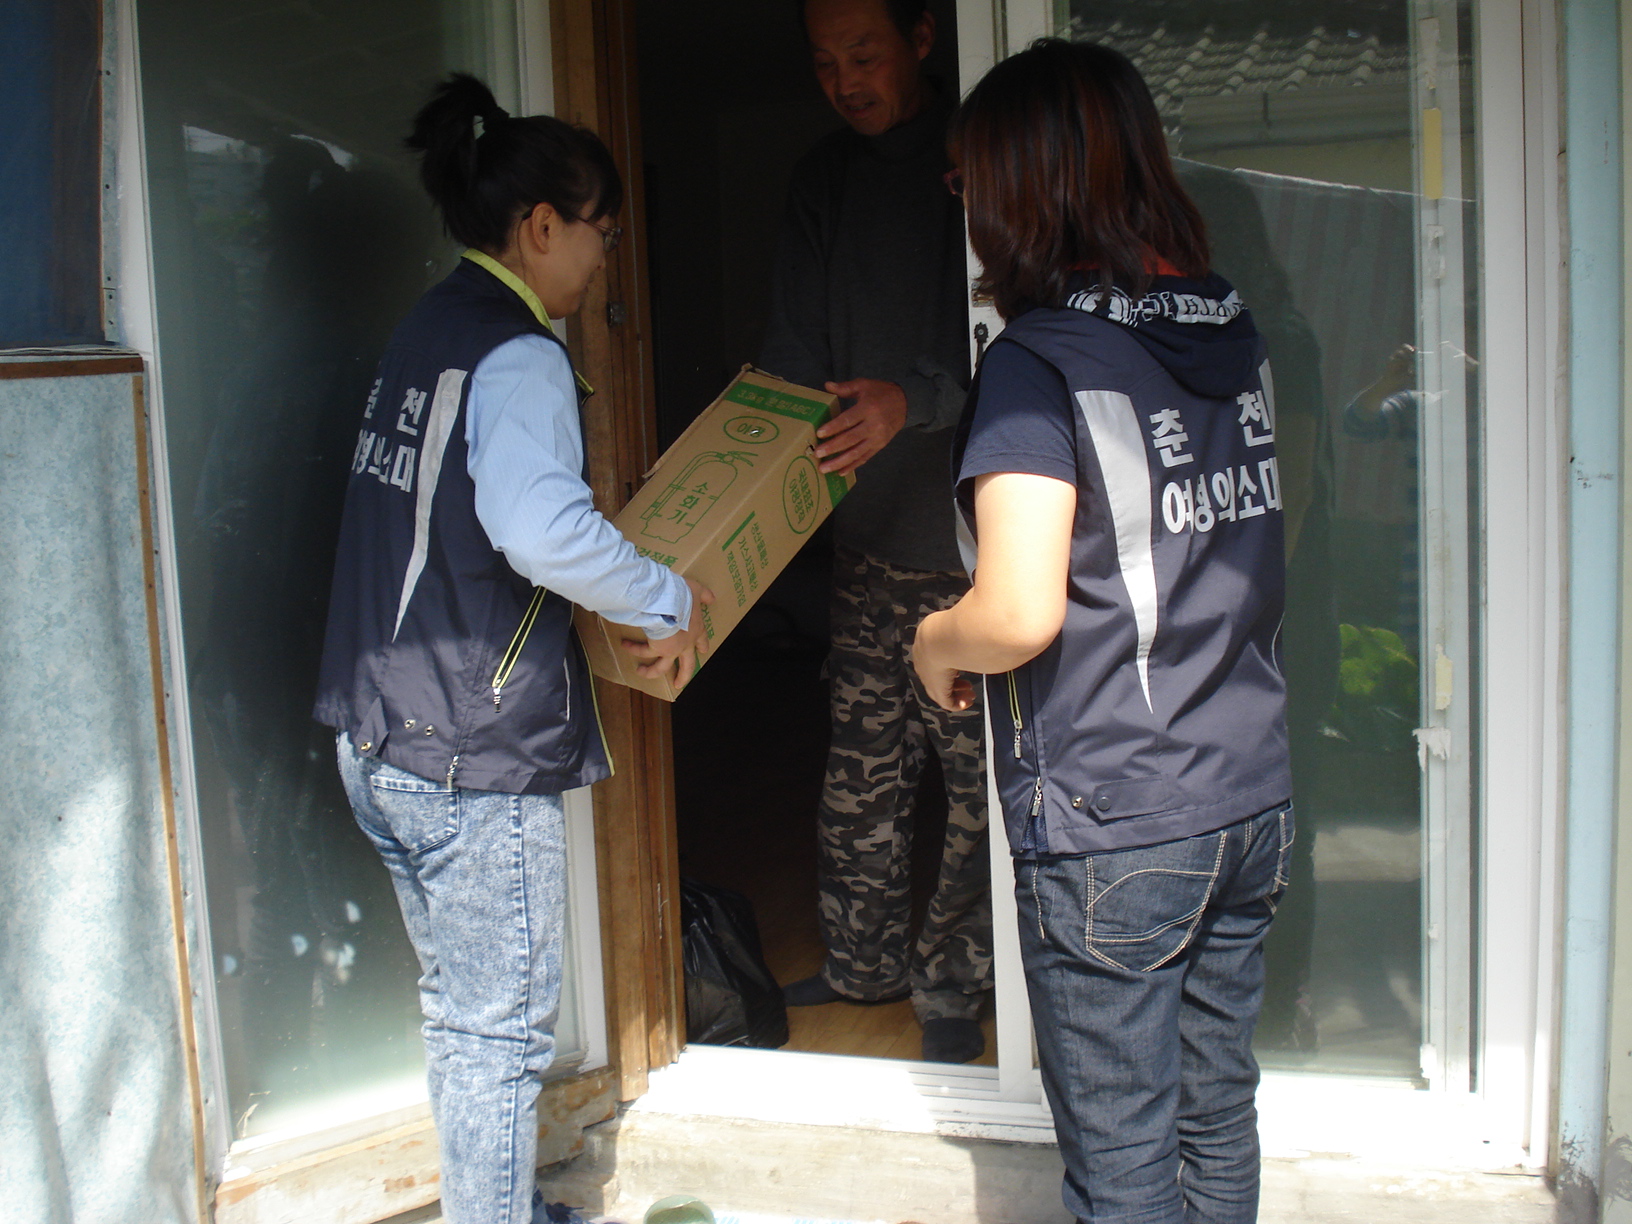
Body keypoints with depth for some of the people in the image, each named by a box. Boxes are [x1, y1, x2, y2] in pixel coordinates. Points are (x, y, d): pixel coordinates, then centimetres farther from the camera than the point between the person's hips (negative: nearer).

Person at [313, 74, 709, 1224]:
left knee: (462, 1004, 22)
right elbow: (540, 527, -35)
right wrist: (669, 601, -19)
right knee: (501, 1024, 5)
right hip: (475, 759, -10)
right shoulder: (517, 355, -16)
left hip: (384, 737, 10)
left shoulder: (428, 329, 13)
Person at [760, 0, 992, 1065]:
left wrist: (912, 398, -30)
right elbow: (795, 353, 10)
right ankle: (867, 963, 30)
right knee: (860, 769, 11)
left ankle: (951, 982, 19)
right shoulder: (826, 181, 11)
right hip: (869, 530, 5)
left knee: (979, 776, 2)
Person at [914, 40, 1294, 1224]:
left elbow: (1021, 614, -25)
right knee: (1218, 1126, 20)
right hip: (1252, 803, 7)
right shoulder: (1234, 332, 6)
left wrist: (935, 644, -3)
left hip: (1109, 828, -7)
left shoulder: (1039, 363, -15)